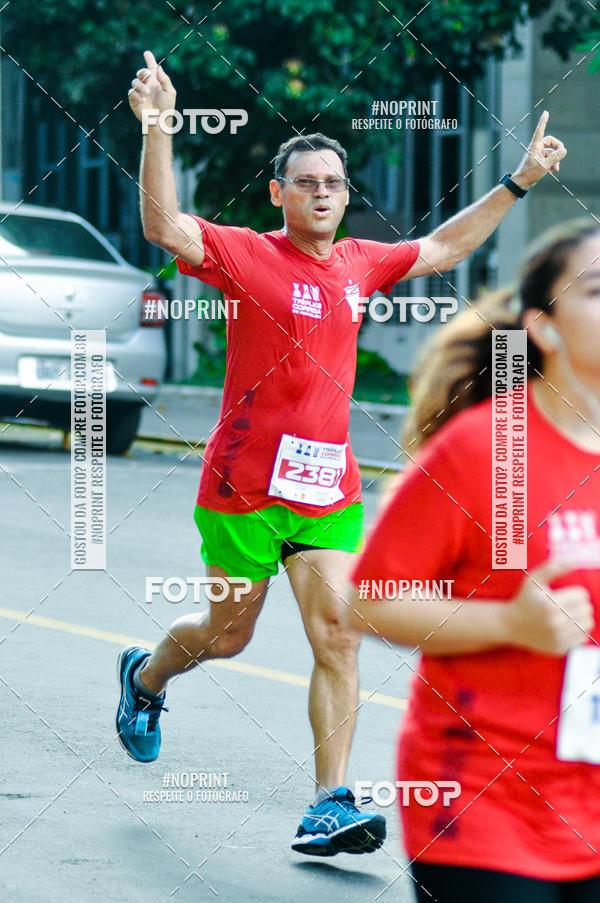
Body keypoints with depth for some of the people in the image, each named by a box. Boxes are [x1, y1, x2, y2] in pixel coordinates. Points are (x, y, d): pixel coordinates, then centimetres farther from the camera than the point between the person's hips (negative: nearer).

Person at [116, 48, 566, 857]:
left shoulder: (359, 263, 9)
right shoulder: (246, 254, -8)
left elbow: (442, 249, 26)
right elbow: (164, 227, -24)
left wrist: (519, 182, 24)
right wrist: (157, 128, -35)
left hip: (329, 487, 4)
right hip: (244, 486, -4)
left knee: (338, 635, -9)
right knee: (226, 637, 12)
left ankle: (330, 807, -11)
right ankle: (145, 676, 46)